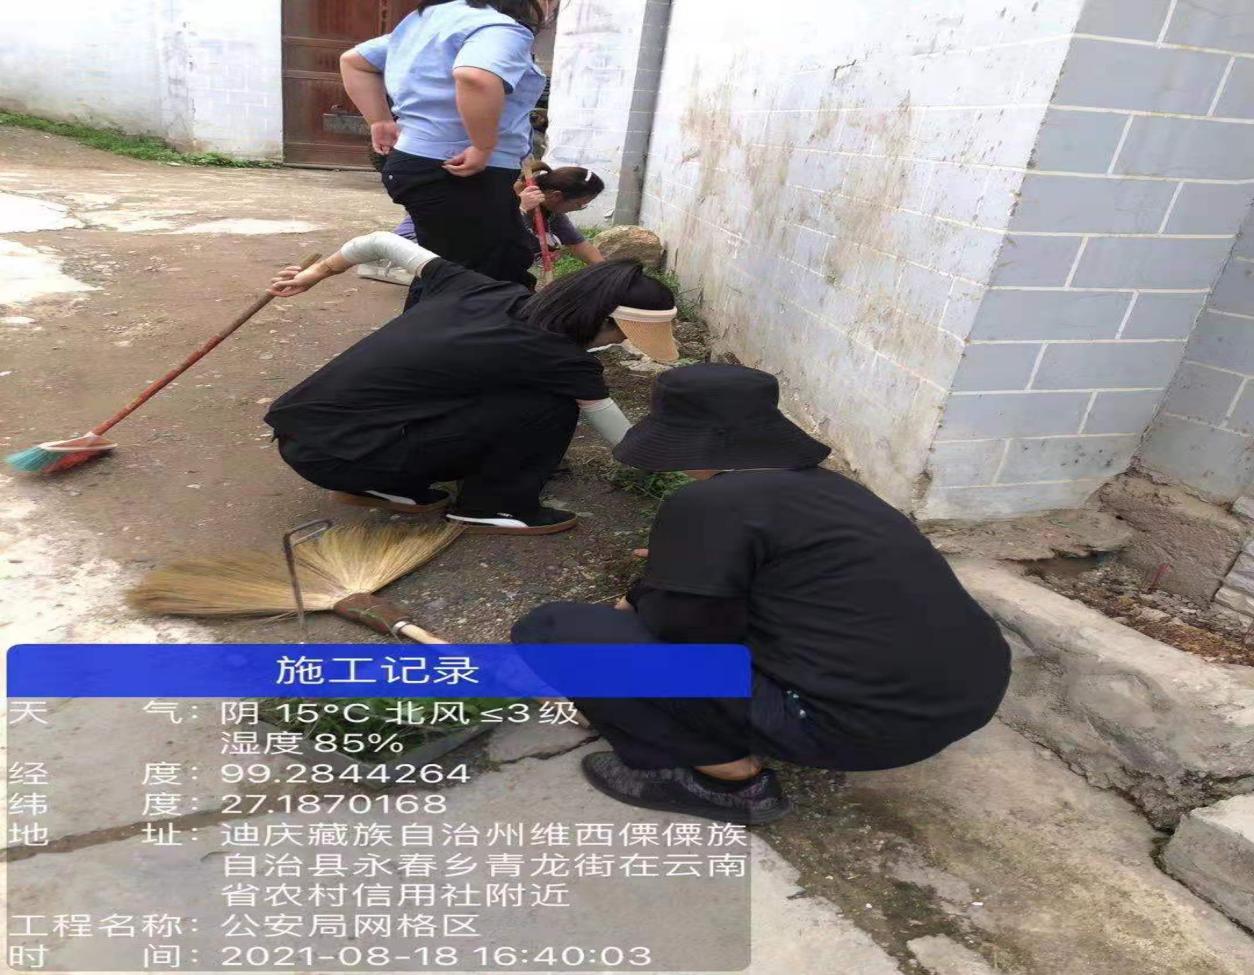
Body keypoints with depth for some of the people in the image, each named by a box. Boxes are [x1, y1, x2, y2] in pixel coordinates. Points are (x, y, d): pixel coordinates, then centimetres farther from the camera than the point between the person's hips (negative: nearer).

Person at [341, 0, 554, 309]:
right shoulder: (501, 27, -13)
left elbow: (354, 61, 24)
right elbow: (477, 78, -36)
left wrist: (382, 121, 17)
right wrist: (484, 148, -25)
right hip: (460, 179, -10)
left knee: (510, 266, 18)